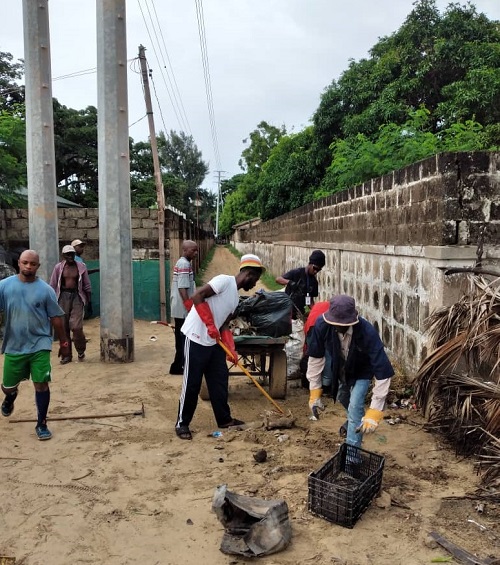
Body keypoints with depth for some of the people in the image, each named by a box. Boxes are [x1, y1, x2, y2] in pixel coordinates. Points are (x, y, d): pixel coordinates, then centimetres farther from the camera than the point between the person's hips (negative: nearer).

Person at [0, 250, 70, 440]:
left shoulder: (45, 289, -6)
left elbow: (56, 318, 0)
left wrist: (63, 343, 3)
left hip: (39, 345, -1)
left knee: (41, 384, -3)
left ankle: (41, 424, 15)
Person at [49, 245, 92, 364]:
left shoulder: (81, 267, 4)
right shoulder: (58, 267, 3)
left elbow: (87, 285, 8)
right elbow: (52, 285, 6)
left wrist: (88, 299, 6)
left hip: (77, 296, -1)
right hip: (63, 296, 1)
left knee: (76, 326, -11)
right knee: (63, 327, 4)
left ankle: (81, 350, 14)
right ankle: (66, 355, 15)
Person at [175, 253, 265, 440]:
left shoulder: (235, 297, 15)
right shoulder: (225, 280, -13)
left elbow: (224, 325, 15)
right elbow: (197, 296, -21)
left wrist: (231, 350, 5)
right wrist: (210, 324, -21)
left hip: (214, 342, 9)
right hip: (196, 338, -9)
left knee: (219, 380, 14)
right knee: (192, 383, 0)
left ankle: (224, 419, 28)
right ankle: (182, 423, 14)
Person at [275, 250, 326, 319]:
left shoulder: (314, 282, 6)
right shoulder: (297, 272, -11)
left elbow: (310, 299, 11)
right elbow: (278, 279, -17)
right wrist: (289, 282, -35)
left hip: (300, 311, 6)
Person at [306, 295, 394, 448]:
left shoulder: (367, 332, -44)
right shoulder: (322, 325, -35)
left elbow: (383, 373, -42)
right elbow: (315, 357, -19)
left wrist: (374, 412, -44)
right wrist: (315, 392, -17)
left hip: (362, 371, -4)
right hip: (341, 369, 4)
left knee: (355, 407, -18)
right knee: (343, 398, 25)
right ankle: (354, 422, 57)